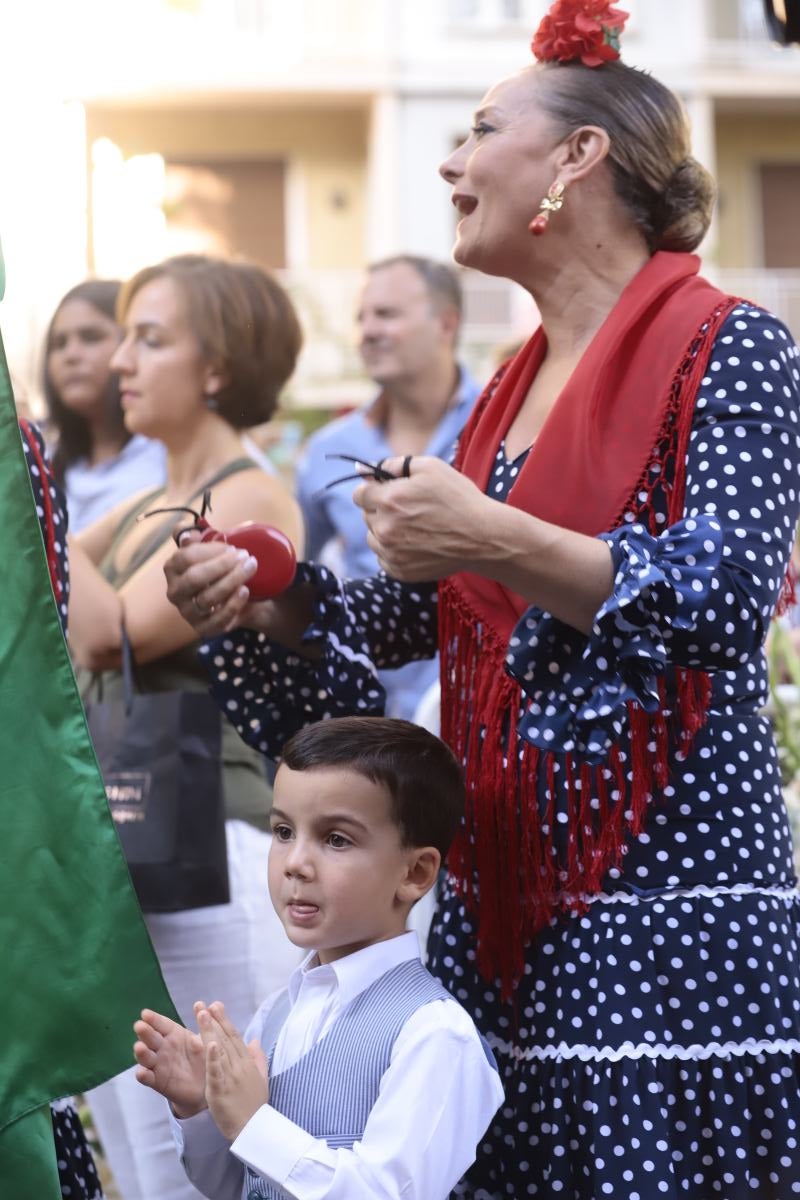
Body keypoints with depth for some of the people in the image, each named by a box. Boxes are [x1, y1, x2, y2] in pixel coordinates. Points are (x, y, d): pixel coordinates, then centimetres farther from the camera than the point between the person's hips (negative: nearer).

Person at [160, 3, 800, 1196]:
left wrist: (497, 544, -30)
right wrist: (263, 601, 2)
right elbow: (425, 611, 19)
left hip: (662, 905, -7)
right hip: (503, 897, 7)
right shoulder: (515, 387, 16)